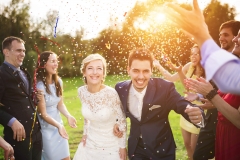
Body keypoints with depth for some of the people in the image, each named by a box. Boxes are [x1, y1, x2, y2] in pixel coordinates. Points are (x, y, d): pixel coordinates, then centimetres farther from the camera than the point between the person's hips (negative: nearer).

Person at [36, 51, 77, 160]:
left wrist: (68, 116, -16)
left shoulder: (58, 81, -1)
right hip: (46, 128, -6)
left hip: (58, 124, 6)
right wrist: (59, 125, -32)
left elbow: (60, 104, 4)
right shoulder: (40, 85, -19)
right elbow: (43, 113, -17)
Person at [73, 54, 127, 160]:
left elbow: (122, 120, -13)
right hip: (89, 143, 4)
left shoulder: (111, 93, -24)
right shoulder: (82, 91, -9)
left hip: (110, 145, -4)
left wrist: (122, 146, -8)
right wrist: (85, 133, 10)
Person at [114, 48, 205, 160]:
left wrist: (197, 115, -46)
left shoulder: (165, 88, -20)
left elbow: (184, 107, -25)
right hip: (136, 149, 2)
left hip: (161, 149, -2)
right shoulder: (121, 88, -10)